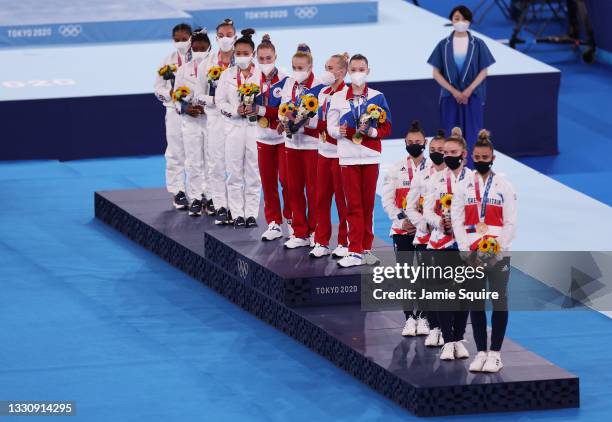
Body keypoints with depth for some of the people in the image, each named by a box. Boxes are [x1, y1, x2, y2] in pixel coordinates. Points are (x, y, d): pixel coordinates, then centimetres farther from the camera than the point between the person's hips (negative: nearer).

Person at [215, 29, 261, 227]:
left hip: (254, 126, -1)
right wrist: (236, 110, -12)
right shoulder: (227, 75, 6)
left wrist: (256, 109, -18)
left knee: (253, 172, 1)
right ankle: (237, 214, 8)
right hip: (234, 127, 1)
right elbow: (220, 101, 4)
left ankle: (251, 213, 8)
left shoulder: (260, 74, 0)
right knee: (234, 172, 2)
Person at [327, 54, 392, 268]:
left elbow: (387, 128, 2)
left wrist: (372, 131, -17)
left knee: (368, 204, 6)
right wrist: (340, 132, -17)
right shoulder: (338, 98, 4)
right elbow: (331, 126, 4)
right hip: (348, 157, 0)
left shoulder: (377, 97, 2)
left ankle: (365, 248, 16)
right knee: (353, 205, -2)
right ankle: (355, 252, -3)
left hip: (370, 156, 0)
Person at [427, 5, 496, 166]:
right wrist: (454, 91, -11)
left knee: (471, 135, -2)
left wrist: (468, 91, -13)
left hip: (473, 97, -1)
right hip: (450, 97, 1)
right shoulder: (444, 45, 1)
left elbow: (483, 71, 0)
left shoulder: (477, 44, 0)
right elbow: (436, 73, 0)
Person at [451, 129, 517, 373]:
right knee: (475, 303, 3)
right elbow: (457, 221, 3)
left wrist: (498, 251, -10)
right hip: (471, 253, 2)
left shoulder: (504, 186, 3)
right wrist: (467, 251, -7)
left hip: (498, 253, -1)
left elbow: (510, 223, 0)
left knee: (500, 301, -3)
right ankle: (480, 352, 9)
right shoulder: (463, 186, 7)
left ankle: (495, 353, 2)